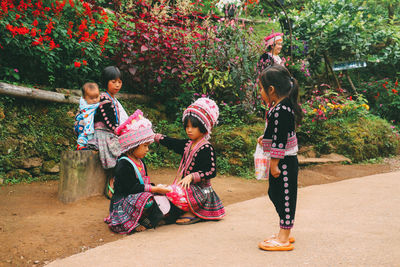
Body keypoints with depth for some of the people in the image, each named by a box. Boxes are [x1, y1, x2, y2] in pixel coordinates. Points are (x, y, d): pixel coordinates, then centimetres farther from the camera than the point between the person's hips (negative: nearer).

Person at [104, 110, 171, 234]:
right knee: (147, 201, -34)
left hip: (136, 197, 10)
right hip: (122, 203, -10)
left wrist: (157, 188, -4)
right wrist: (155, 189, -24)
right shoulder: (124, 165, -17)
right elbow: (132, 188, -23)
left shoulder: (140, 162, 14)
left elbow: (145, 182, 16)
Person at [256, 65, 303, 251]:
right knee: (275, 194, 18)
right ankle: (284, 233, 29)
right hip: (283, 161, 11)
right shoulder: (282, 106, 9)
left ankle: (284, 239, 8)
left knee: (285, 197, -2)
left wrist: (275, 164, -20)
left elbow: (280, 140, -23)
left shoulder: (280, 111, -22)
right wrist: (266, 137, 14)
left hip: (284, 162, -11)